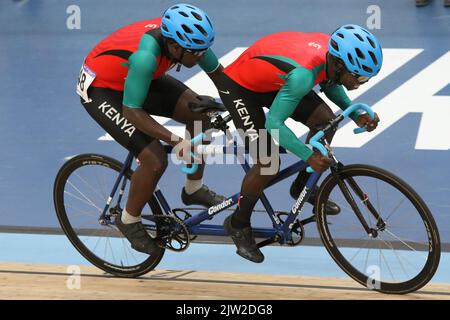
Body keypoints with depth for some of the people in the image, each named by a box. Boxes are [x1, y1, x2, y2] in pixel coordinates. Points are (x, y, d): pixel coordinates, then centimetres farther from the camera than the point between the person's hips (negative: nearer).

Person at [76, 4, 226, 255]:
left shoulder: (185, 38, -19)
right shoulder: (145, 56, -40)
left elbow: (219, 74, -2)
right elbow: (132, 111, -36)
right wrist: (176, 141, -41)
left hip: (132, 77, 7)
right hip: (99, 88, -7)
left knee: (201, 113, -7)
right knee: (156, 160, -18)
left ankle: (194, 189, 12)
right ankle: (129, 221, 7)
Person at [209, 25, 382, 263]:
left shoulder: (334, 52, -17)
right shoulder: (303, 74, -41)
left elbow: (329, 84, 7)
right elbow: (273, 124, -36)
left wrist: (356, 115, -6)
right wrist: (309, 156, -42)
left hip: (272, 80, 8)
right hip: (238, 86, -8)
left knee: (326, 120, -5)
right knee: (268, 163, -14)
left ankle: (303, 187, 17)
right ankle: (238, 225, 8)